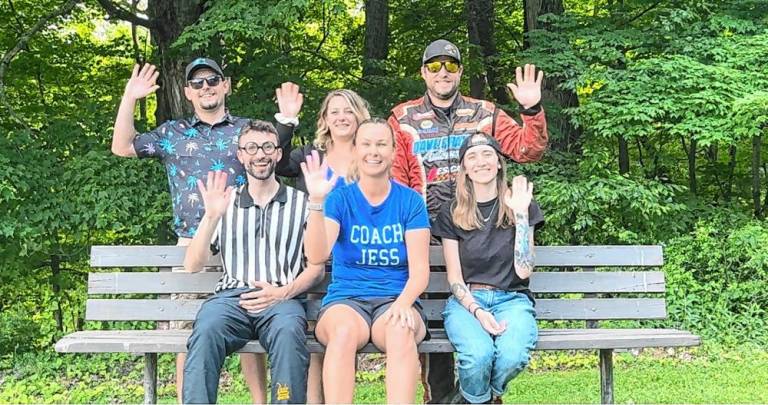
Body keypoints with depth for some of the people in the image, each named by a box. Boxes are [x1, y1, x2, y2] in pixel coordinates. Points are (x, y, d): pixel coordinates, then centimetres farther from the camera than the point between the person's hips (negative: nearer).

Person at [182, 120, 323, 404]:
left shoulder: (301, 203, 14)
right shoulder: (224, 202, 19)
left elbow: (316, 268, 11)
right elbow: (193, 265, 11)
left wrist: (283, 292, -8)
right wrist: (211, 217, -4)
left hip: (282, 299, -1)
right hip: (231, 296, 1)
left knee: (288, 332, -36)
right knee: (206, 331, -34)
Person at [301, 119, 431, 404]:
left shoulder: (410, 201, 5)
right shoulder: (340, 198, 4)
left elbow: (419, 271, 0)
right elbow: (317, 256, -13)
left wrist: (402, 303, -21)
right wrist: (316, 201, -27)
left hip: (395, 299, 1)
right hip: (346, 299, 0)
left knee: (401, 332, -35)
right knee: (344, 332, -36)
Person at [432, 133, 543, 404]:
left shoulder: (521, 206, 6)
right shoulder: (451, 214, 7)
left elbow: (523, 271, -4)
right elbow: (455, 277, 3)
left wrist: (521, 213, -8)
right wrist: (477, 311, -16)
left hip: (511, 299, 1)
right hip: (466, 300, 0)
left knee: (513, 355, -32)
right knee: (478, 355, -33)